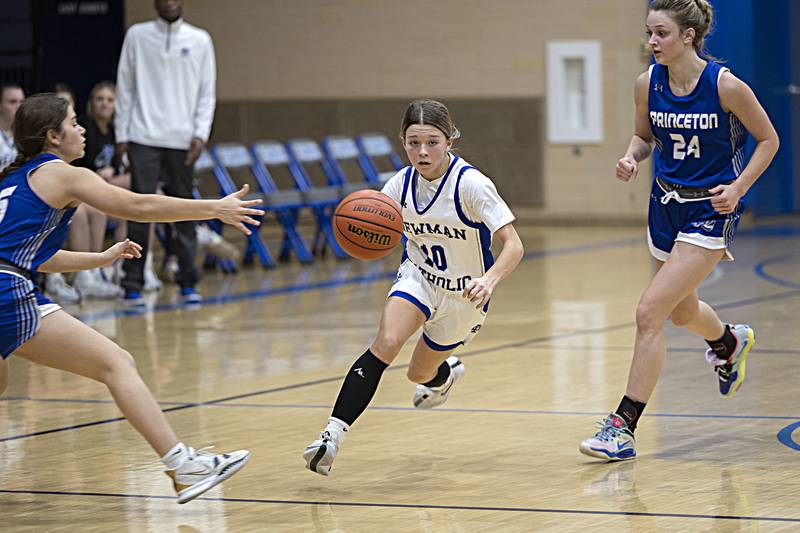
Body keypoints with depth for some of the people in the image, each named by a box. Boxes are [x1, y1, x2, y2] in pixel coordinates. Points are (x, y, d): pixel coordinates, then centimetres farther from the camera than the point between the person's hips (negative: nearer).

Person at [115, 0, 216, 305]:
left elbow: (207, 93, 7)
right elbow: (124, 87, 7)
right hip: (144, 138, -1)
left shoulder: (200, 40, 7)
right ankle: (133, 285, -4)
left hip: (182, 140, 1)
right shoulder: (137, 36, 6)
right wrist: (122, 134, 1)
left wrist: (201, 134, -4)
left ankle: (188, 283, 10)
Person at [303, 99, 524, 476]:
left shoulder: (470, 184, -26)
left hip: (464, 294, -2)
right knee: (386, 343, -27)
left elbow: (513, 245, -27)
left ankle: (445, 372, 56)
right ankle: (333, 434, -30)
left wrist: (489, 281, -46)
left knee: (419, 374, 16)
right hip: (419, 277, 2)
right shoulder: (401, 184, -12)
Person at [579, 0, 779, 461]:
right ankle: (731, 342, 61)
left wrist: (738, 188, -17)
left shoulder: (725, 85, -18)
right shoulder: (648, 83, -5)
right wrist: (631, 158, -10)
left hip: (711, 210, -6)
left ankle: (624, 427, -12)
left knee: (650, 312, -17)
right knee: (682, 311, 25)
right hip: (666, 204, 6)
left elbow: (768, 139, -5)